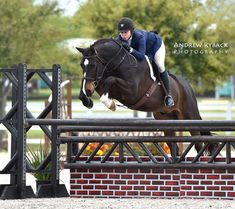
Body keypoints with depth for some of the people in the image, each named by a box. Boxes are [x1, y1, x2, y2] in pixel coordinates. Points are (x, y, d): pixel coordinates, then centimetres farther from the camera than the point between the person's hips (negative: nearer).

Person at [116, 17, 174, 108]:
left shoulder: (139, 37, -45)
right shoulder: (121, 38, -28)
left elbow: (141, 56, -53)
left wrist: (130, 49, -65)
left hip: (155, 44, -6)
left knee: (160, 66, -19)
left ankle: (168, 95, -11)